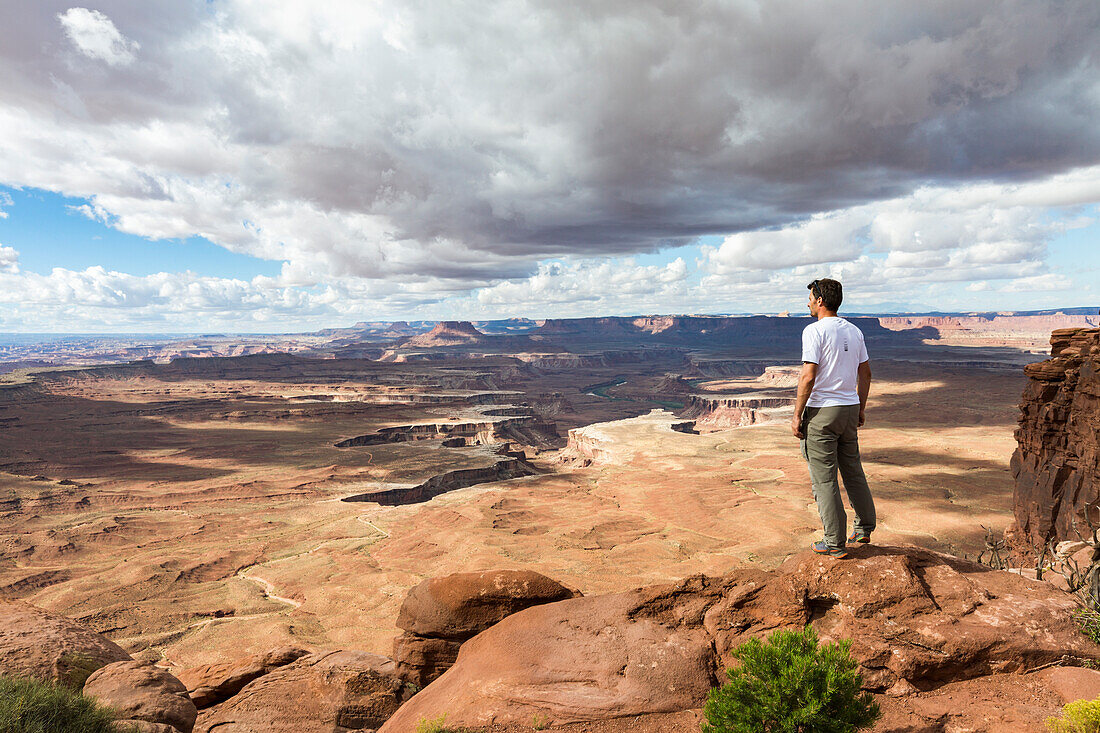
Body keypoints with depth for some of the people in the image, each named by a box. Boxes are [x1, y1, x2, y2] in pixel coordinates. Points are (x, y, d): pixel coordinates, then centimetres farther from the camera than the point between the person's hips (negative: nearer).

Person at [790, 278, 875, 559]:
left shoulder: (814, 331, -13)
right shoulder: (854, 331, 10)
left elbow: (808, 377, -19)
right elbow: (865, 372, 14)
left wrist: (797, 415, -13)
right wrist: (861, 408, 23)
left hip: (821, 411, -7)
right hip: (849, 408, 8)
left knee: (824, 478, 0)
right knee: (853, 470, 20)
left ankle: (835, 543, 7)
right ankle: (864, 528, 29)